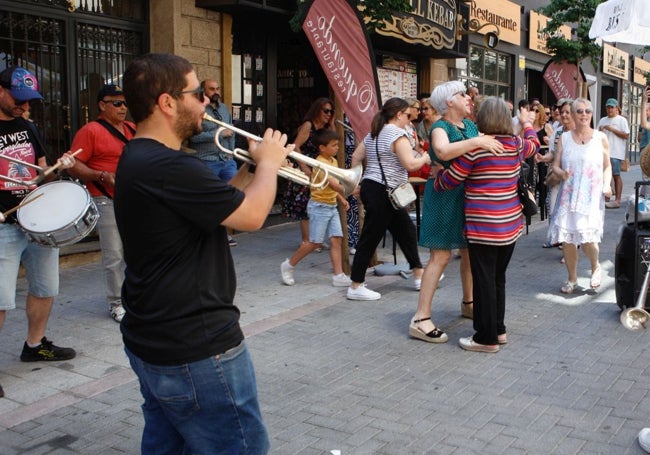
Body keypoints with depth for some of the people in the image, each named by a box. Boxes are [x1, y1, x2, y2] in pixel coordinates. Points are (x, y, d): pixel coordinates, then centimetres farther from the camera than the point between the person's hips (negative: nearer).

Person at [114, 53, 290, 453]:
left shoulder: (137, 158, 8)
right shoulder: (170, 168, -25)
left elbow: (217, 207, 14)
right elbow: (251, 216, -19)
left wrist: (250, 168, 5)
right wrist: (269, 163, -3)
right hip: (196, 350, -10)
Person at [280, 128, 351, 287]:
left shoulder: (333, 161, 10)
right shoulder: (320, 163, -18)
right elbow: (333, 184, -31)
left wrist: (341, 199, 4)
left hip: (332, 206, 8)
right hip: (319, 206, -8)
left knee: (336, 239, 1)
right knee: (315, 243, -1)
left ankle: (338, 276, 3)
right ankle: (288, 266, 15)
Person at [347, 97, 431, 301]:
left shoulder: (373, 134, 13)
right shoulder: (397, 134, -14)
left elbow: (356, 157, 16)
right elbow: (410, 164, -20)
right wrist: (425, 158, -1)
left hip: (371, 187, 10)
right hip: (382, 193, -10)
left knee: (406, 230, 17)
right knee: (370, 239, -3)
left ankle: (419, 276, 26)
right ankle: (355, 287, 4)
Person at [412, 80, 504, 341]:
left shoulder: (470, 125, 10)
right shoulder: (440, 128, -14)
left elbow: (485, 152, 15)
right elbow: (443, 151, -36)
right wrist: (476, 142, -36)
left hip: (468, 197, 8)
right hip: (445, 197, -8)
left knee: (470, 252, 16)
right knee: (440, 256, -9)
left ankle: (468, 303, 36)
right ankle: (420, 319, -6)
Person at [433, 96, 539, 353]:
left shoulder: (474, 147, -13)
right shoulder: (516, 145, 4)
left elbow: (449, 180, -7)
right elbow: (534, 145, 29)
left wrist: (438, 175, 15)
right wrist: (527, 123, 48)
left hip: (483, 228, -6)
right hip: (511, 224, 7)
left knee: (484, 281, 1)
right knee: (498, 278, 18)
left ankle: (487, 338, 9)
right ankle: (498, 330, 28)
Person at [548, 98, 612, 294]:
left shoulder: (601, 138, 4)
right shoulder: (564, 138, 6)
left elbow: (607, 167, 9)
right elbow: (555, 165, 7)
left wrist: (607, 184, -7)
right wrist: (562, 173, -15)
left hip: (591, 196, -2)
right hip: (568, 195, 2)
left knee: (587, 237, -16)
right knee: (567, 239, 2)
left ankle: (595, 267, 17)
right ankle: (572, 279, 22)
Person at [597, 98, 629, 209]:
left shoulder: (621, 120, 0)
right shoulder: (603, 120, 17)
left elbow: (626, 135, -8)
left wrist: (612, 129, -14)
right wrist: (600, 131, -2)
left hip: (615, 153, -6)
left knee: (616, 175, -6)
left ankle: (617, 200, -6)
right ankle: (606, 199, 14)